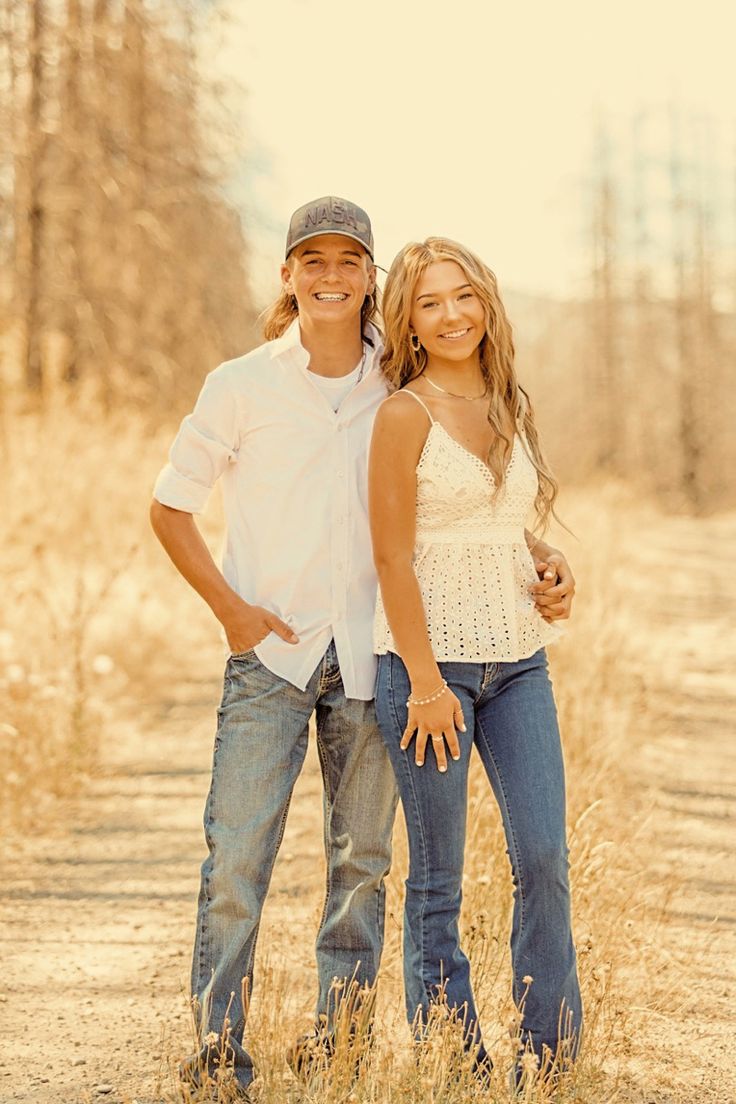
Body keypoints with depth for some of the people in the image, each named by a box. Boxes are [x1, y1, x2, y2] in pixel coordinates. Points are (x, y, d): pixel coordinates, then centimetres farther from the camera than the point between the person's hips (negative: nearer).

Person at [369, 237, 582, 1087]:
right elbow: (393, 557, -11)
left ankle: (550, 1061, 12)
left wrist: (552, 587, 5)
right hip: (431, 657, -5)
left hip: (518, 660, 5)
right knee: (437, 880, 3)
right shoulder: (406, 415, -8)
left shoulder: (509, 410, 11)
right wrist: (425, 683, -15)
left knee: (544, 859, 0)